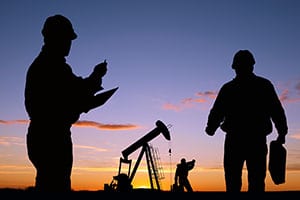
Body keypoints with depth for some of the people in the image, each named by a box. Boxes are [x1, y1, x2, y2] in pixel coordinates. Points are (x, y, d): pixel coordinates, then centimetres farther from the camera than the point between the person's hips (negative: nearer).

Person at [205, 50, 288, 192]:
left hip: (234, 140, 0)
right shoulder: (265, 85, 3)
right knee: (257, 182, 4)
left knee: (233, 182, 6)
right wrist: (282, 133, 11)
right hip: (258, 140, 1)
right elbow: (277, 111, 2)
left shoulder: (227, 88, 1)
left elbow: (216, 113, -1)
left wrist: (211, 128, 15)